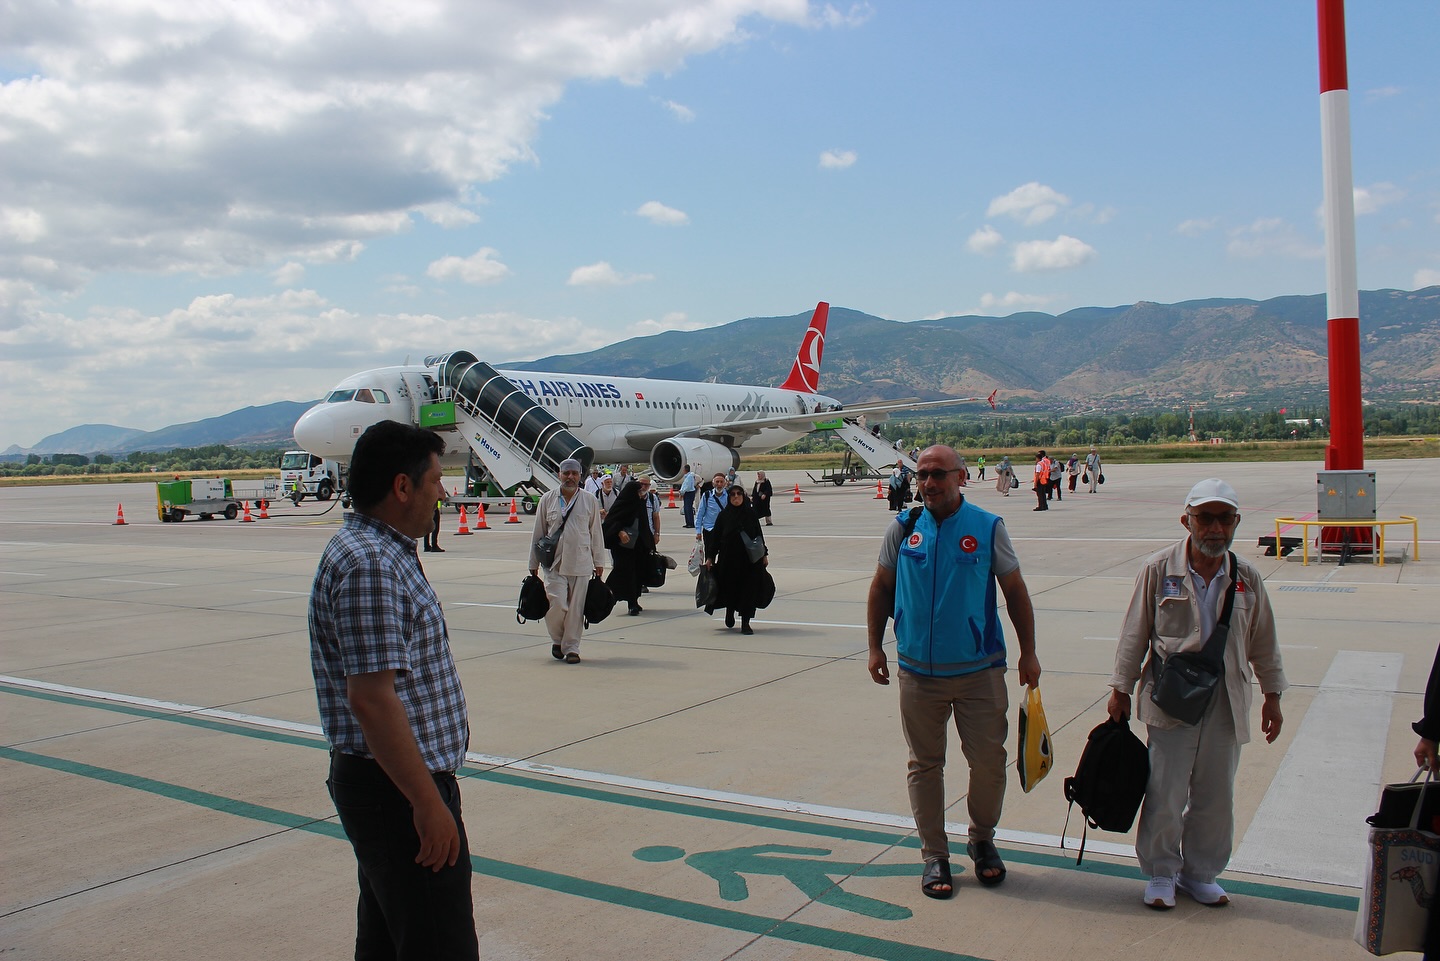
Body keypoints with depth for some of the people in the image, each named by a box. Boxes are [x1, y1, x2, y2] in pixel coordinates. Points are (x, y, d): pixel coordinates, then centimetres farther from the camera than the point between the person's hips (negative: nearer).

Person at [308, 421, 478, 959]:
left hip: (390, 782, 11)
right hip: (397, 791, -11)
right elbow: (371, 698, -27)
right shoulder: (368, 564, -21)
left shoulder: (385, 552, 12)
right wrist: (428, 801, -24)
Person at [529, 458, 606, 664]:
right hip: (554, 564, 0)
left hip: (581, 564, 0)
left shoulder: (590, 502, 5)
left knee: (575, 608, 3)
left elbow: (596, 533, 9)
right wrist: (534, 563, 11)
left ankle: (572, 647, 17)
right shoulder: (547, 499, 5)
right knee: (557, 604, -9)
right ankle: (557, 639, 18)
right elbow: (538, 533, 9)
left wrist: (599, 562, 9)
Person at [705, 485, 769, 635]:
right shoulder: (724, 515, 0)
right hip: (728, 558, 0)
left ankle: (745, 622, 5)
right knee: (730, 587, 8)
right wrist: (710, 557, -1)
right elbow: (715, 537, 3)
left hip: (749, 558, 0)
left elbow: (759, 536, 8)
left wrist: (764, 554, 6)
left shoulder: (751, 514, 2)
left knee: (748, 589, -2)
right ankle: (730, 611, 38)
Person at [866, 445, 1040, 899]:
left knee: (988, 762, 4)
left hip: (980, 670, -1)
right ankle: (934, 854, 23)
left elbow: (1015, 591, 5)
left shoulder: (987, 528, -3)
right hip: (918, 670, 1)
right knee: (924, 764, 9)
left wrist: (1028, 653, 4)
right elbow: (881, 588, 11)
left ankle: (982, 841, 29)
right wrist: (875, 647, 6)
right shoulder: (903, 528, 1)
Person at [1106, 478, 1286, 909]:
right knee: (1165, 793, 1)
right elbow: (1135, 634, -1)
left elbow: (1263, 643, 13)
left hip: (1226, 701, 3)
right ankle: (1160, 873, 20)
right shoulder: (1160, 569, -8)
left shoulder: (1246, 577, 1)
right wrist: (1121, 689, 2)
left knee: (1216, 796, 11)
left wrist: (1272, 695, 15)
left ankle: (1200, 873, 30)